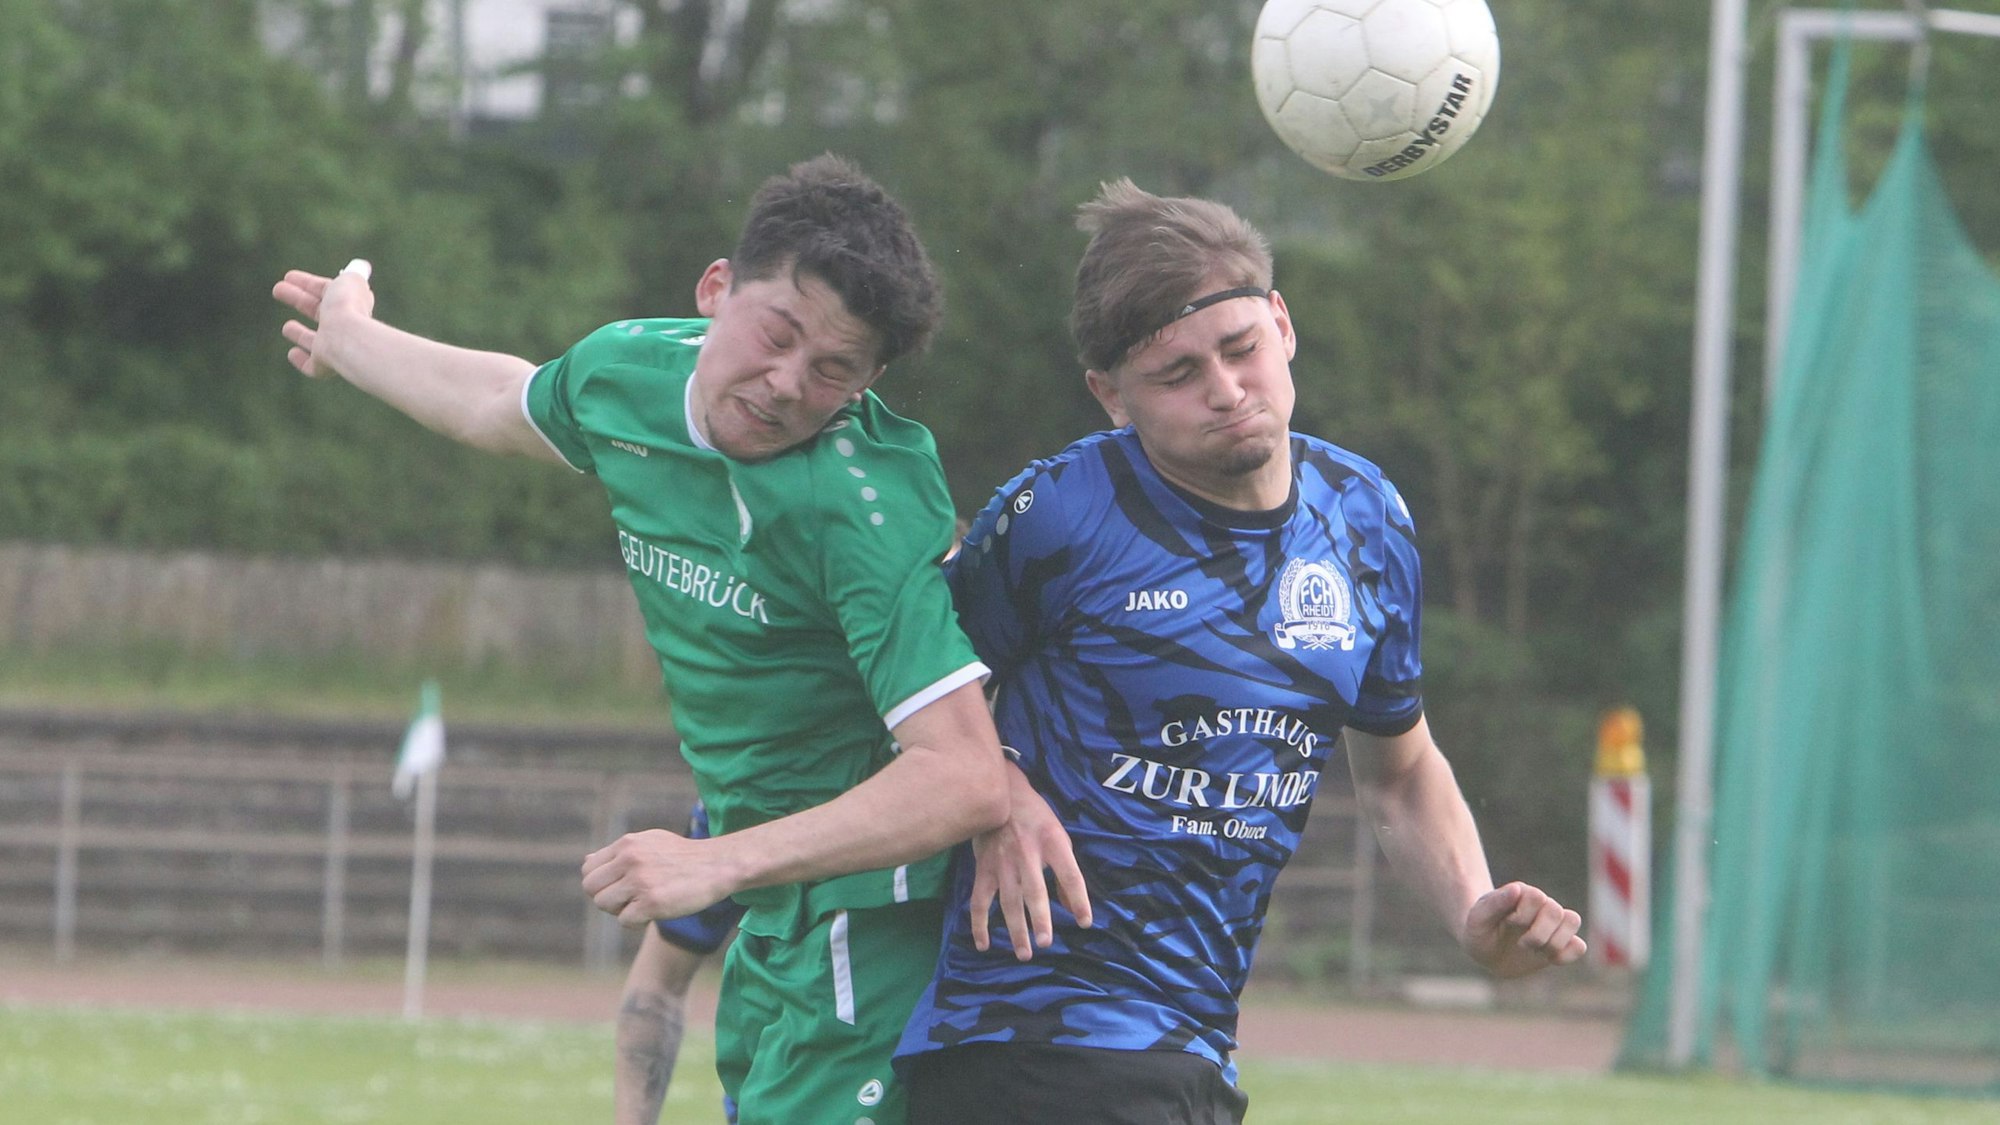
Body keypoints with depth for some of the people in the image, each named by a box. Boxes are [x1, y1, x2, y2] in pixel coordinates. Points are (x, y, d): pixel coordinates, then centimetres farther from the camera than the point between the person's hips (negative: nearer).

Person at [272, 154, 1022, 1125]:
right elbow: (505, 405, 25)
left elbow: (964, 780, -32)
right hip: (770, 932, 8)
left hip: (868, 925, -8)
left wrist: (720, 864, -33)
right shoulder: (628, 374, -2)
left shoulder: (863, 506, -26)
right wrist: (352, 341, 44)